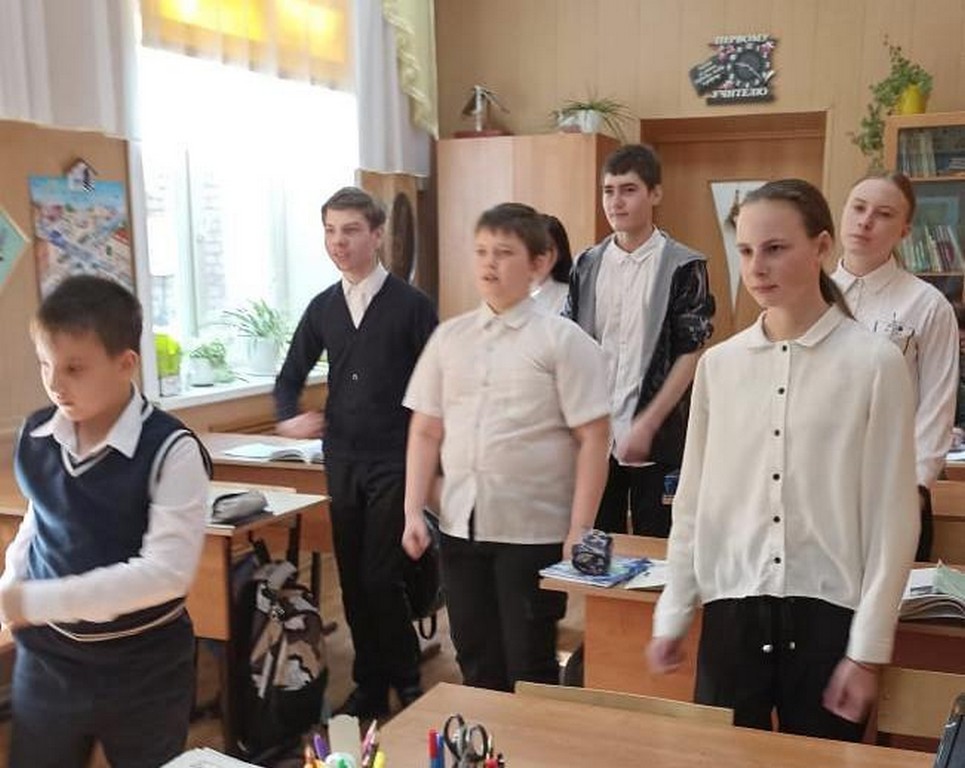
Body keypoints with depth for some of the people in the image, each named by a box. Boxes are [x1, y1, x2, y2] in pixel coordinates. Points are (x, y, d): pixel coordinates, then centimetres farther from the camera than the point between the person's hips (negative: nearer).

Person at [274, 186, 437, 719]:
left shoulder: (411, 305, -7)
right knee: (353, 578, 10)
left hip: (395, 461, -5)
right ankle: (369, 685, 25)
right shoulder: (323, 307, 7)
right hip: (341, 460, 5)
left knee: (382, 577, -4)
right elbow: (291, 376, 16)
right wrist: (288, 417, -4)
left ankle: (407, 683, 17)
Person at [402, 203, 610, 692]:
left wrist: (580, 532, -12)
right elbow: (425, 432, 9)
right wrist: (413, 513, 3)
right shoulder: (448, 337, 6)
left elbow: (593, 438, -8)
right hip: (460, 527, 4)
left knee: (530, 669, 8)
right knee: (476, 665, 16)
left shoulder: (562, 340, -6)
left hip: (534, 531, -4)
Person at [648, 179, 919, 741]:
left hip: (826, 610, -2)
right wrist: (673, 614, 9)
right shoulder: (719, 364, 2)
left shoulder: (875, 364, -7)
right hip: (731, 608, 3)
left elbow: (893, 515, -5)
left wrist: (868, 648, -5)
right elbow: (694, 500, 8)